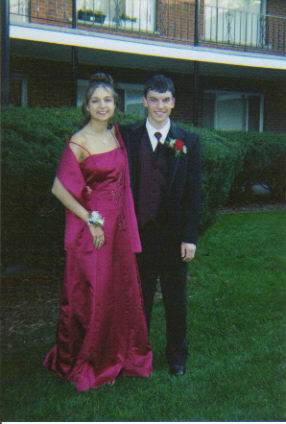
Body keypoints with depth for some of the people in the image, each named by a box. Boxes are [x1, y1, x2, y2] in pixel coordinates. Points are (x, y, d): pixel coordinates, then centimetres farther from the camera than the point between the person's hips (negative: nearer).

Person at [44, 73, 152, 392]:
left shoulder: (117, 134, 7)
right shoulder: (78, 143, -13)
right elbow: (59, 188, -14)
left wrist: (126, 225, 10)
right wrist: (89, 219, -13)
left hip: (119, 227, 6)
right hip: (91, 230, -6)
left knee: (120, 292, 14)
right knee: (91, 296, 4)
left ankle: (116, 356, 31)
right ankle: (86, 364, 23)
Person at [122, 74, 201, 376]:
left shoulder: (188, 141, 0)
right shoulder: (129, 137, 0)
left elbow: (193, 192, -2)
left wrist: (190, 237, -6)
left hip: (174, 235, 0)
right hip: (139, 233, 0)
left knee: (175, 299, 13)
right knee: (140, 298, 14)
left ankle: (176, 355, 31)